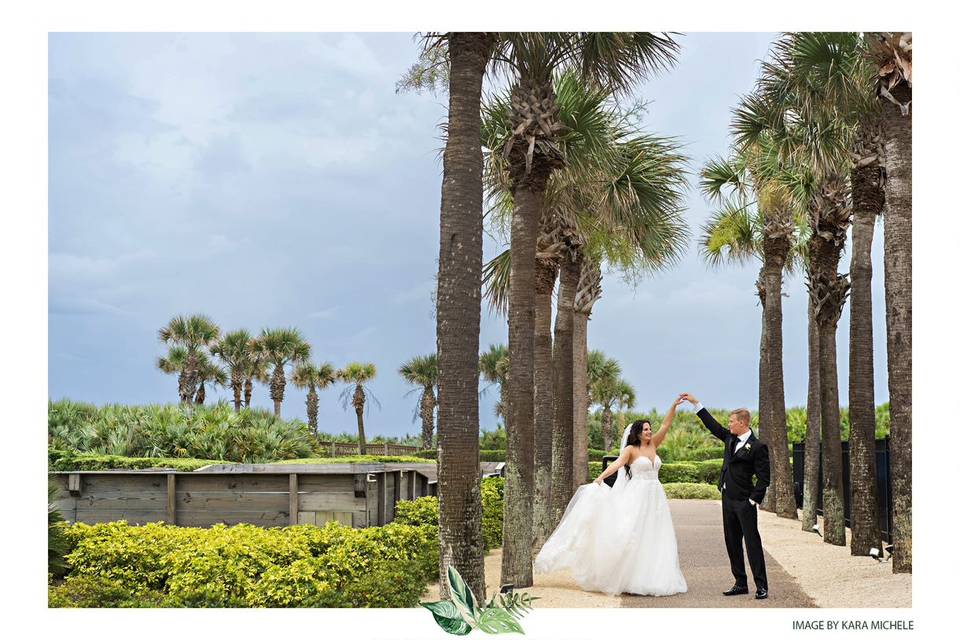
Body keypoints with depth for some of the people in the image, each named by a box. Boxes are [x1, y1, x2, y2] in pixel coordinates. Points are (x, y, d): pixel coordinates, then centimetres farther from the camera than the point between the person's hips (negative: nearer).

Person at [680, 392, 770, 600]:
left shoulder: (757, 447, -12)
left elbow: (764, 477, -12)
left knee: (752, 542, -5)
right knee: (732, 543, 10)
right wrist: (695, 402, 17)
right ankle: (740, 583, 18)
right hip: (727, 498, 8)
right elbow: (712, 425, 18)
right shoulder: (730, 439, 9)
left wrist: (753, 500, -13)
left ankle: (761, 586, 0)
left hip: (744, 502, -8)